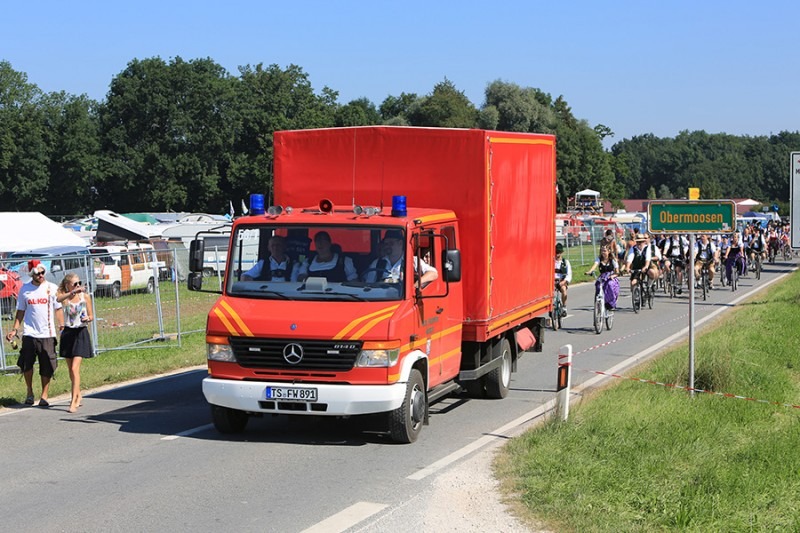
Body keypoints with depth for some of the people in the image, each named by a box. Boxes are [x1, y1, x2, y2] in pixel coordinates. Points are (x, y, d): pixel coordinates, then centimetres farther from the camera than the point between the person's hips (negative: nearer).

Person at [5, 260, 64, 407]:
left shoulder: (52, 288, 2)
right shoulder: (24, 289, 6)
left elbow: (58, 309, 4)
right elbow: (21, 311, 11)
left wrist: (62, 326, -7)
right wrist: (14, 329, 4)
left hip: (47, 334, -1)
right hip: (29, 333, 1)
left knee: (47, 367, 1)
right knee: (26, 365, -3)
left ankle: (44, 395, 11)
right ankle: (30, 393, 17)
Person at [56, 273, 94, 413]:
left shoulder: (85, 296, 0)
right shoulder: (64, 297, -1)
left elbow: (91, 316, 8)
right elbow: (58, 299, -28)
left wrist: (88, 319, -16)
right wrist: (72, 292, -44)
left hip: (81, 333, -3)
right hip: (68, 333, 3)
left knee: (75, 369, -13)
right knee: (71, 369, 12)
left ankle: (73, 402, -16)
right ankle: (78, 396, 32)